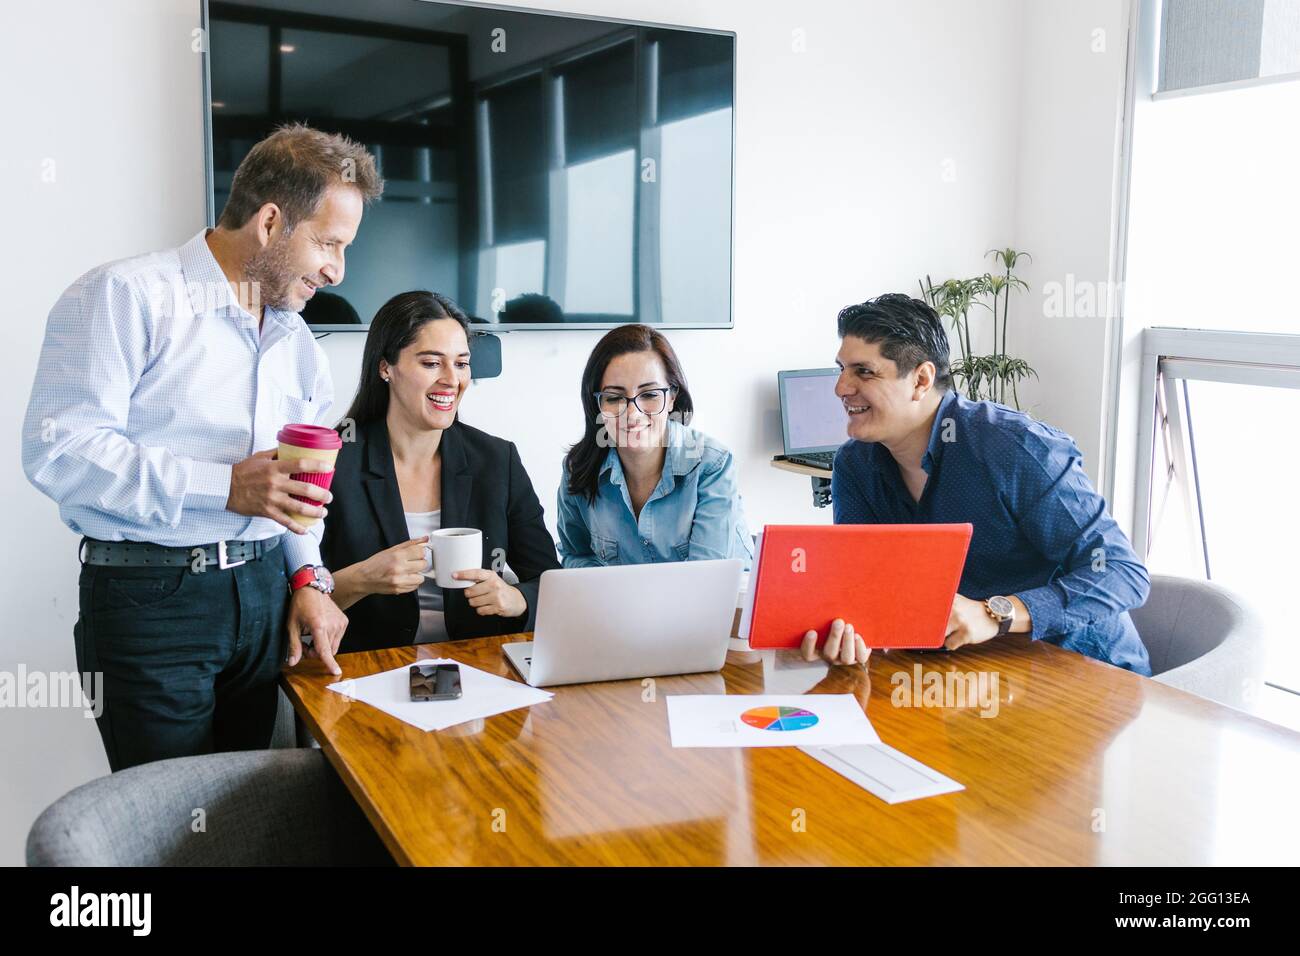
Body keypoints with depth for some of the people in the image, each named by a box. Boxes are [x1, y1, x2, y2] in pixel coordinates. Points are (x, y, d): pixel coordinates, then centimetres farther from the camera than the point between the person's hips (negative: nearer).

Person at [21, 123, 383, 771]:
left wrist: (308, 576, 6)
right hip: (150, 596, -6)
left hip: (264, 592, 7)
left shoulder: (295, 335, 15)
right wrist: (224, 487, -22)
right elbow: (58, 449, -19)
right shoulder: (127, 296, -9)